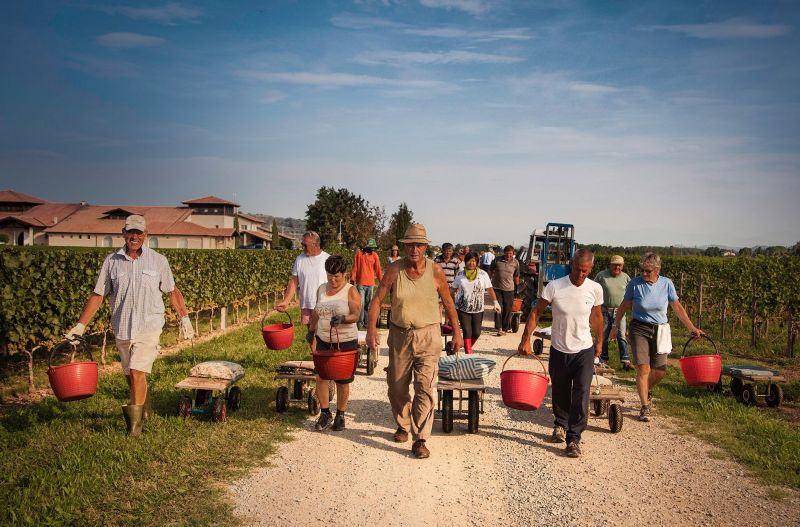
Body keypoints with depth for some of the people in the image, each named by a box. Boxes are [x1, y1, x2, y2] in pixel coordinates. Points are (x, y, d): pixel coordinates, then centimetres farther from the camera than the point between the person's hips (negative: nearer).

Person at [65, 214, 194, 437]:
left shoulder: (158, 261, 0)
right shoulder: (111, 261, 2)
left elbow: (172, 291, 10)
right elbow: (97, 295, 5)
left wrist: (185, 318, 8)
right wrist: (80, 326, 2)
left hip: (149, 327, -3)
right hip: (122, 328, 3)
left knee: (137, 373, -13)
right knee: (131, 376, 13)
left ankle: (135, 422, -3)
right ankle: (144, 412, 34)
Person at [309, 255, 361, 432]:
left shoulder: (351, 291, -9)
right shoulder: (321, 289, 6)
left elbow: (356, 315, -22)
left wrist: (342, 319, -40)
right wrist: (311, 331, 23)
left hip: (345, 342, -4)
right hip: (323, 341, 4)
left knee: (342, 381, 6)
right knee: (320, 377, 1)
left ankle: (340, 415, 23)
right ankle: (325, 413, 18)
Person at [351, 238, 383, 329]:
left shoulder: (374, 255, 6)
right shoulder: (359, 253, -1)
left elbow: (378, 269, 9)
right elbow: (355, 267, 2)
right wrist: (352, 279, 0)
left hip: (371, 283, 2)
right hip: (360, 283, -2)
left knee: (368, 304, 5)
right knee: (361, 303, -5)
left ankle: (366, 322, 11)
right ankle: (360, 322, 3)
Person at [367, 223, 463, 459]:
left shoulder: (435, 271, -7)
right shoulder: (394, 270, -7)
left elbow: (448, 303, 4)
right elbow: (377, 300, -6)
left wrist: (456, 333, 6)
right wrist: (372, 328, -17)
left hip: (428, 336, -2)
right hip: (400, 335, 2)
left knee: (425, 388, -10)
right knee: (397, 386, 14)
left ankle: (420, 440, -2)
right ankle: (403, 425, 39)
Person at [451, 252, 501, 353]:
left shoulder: (483, 274, -1)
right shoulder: (460, 275, 2)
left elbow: (489, 289, -2)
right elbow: (454, 290, 10)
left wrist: (495, 302, -11)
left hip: (478, 310, 1)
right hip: (462, 309, -1)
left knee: (476, 333, 5)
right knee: (467, 332, -9)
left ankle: (468, 347, 33)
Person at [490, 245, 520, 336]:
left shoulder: (515, 263, 0)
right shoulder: (497, 260, -5)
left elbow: (516, 276, 9)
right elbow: (490, 271, 8)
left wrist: (517, 287, 13)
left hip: (509, 289, 1)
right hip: (497, 288, -1)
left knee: (507, 309, 6)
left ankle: (505, 328, 20)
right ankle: (499, 328, -2)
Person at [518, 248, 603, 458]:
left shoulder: (595, 289, -7)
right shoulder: (554, 287, -15)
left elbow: (596, 317, 9)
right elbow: (536, 313, -9)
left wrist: (599, 342, 17)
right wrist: (526, 340, -15)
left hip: (584, 351, 0)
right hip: (559, 350, 0)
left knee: (581, 395, -7)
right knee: (560, 392, 16)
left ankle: (574, 439, 1)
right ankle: (560, 425, 41)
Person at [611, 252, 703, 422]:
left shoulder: (666, 284, -5)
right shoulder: (635, 284, -8)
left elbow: (677, 307, 2)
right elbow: (624, 305, 4)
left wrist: (692, 328, 0)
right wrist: (615, 325, 8)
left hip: (660, 330, 2)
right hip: (639, 329, -2)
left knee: (660, 371, 5)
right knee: (643, 368, -11)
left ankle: (647, 391, 37)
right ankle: (645, 407, 0)